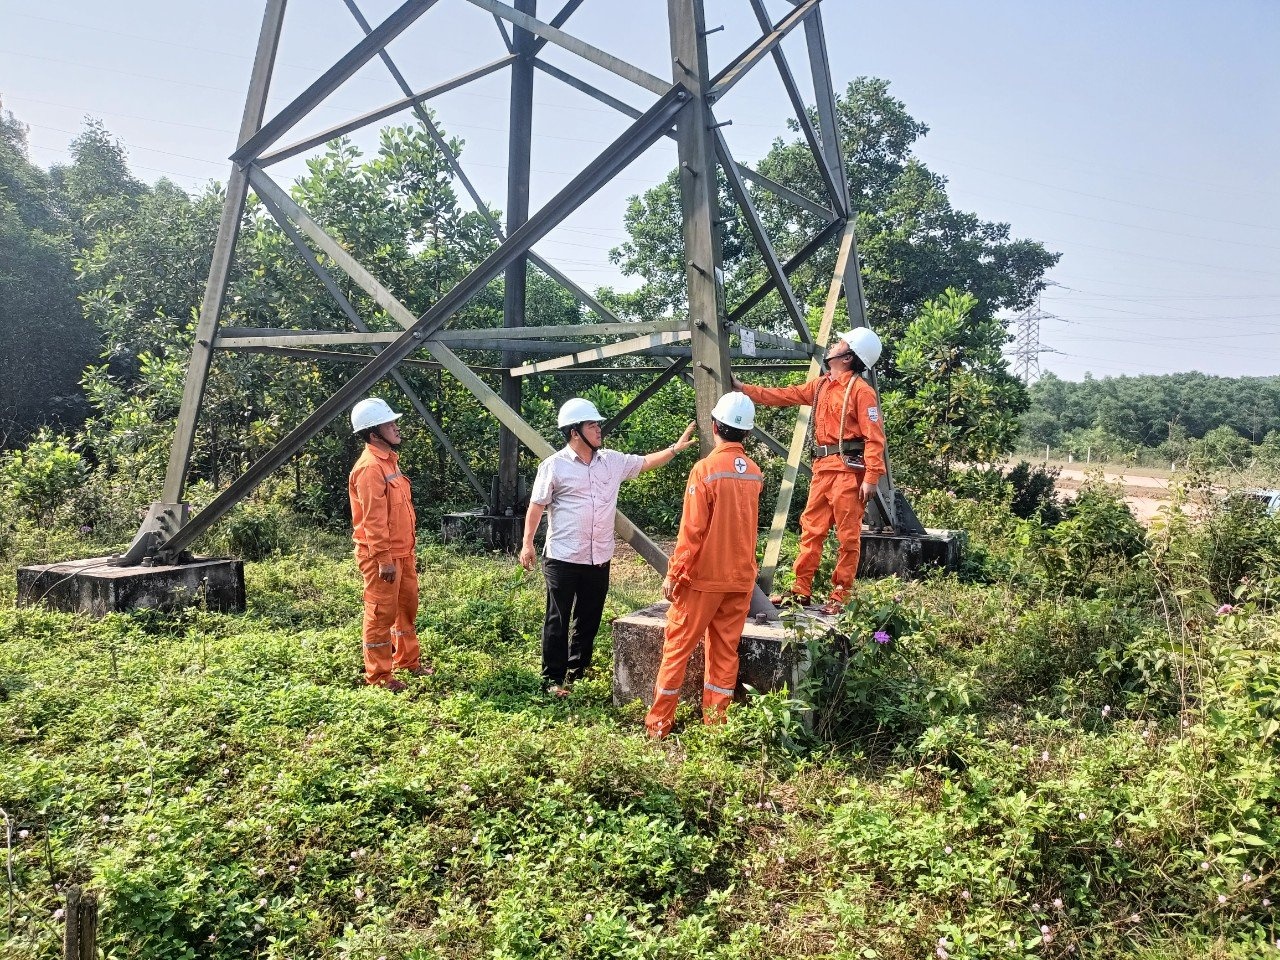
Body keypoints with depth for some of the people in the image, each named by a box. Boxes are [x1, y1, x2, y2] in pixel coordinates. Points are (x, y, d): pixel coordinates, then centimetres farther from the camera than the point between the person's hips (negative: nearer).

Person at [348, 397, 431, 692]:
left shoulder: (389, 460, 12)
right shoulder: (370, 468, -19)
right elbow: (373, 519, -22)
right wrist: (384, 559, -23)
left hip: (401, 552, 10)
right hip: (382, 556, -10)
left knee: (407, 606, 19)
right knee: (381, 613, 0)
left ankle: (408, 661, 33)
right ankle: (378, 676, 10)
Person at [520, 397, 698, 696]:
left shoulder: (613, 461, 7)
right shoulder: (554, 466, -8)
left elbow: (647, 462, 18)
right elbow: (536, 506, -6)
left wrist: (676, 447, 10)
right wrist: (527, 544, -9)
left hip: (599, 559, 5)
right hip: (563, 559, -5)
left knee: (589, 619, 15)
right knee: (558, 621, 3)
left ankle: (579, 670, 29)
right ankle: (553, 678, 13)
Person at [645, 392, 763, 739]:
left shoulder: (705, 469, -15)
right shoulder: (754, 472, 2)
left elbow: (691, 531, -15)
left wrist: (673, 575, -9)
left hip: (704, 577, -5)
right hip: (741, 578, 5)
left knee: (677, 646, 6)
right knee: (725, 651, 11)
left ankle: (658, 725, 12)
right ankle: (714, 726, 16)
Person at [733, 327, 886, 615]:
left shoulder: (860, 390, -9)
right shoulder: (821, 385, 16)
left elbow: (874, 437, -13)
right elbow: (784, 396, 23)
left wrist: (871, 477, -19)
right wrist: (745, 389, 21)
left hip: (848, 469, -8)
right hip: (822, 468, 8)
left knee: (848, 535, -1)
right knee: (811, 529, 10)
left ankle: (840, 596, 5)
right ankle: (801, 591, 16)